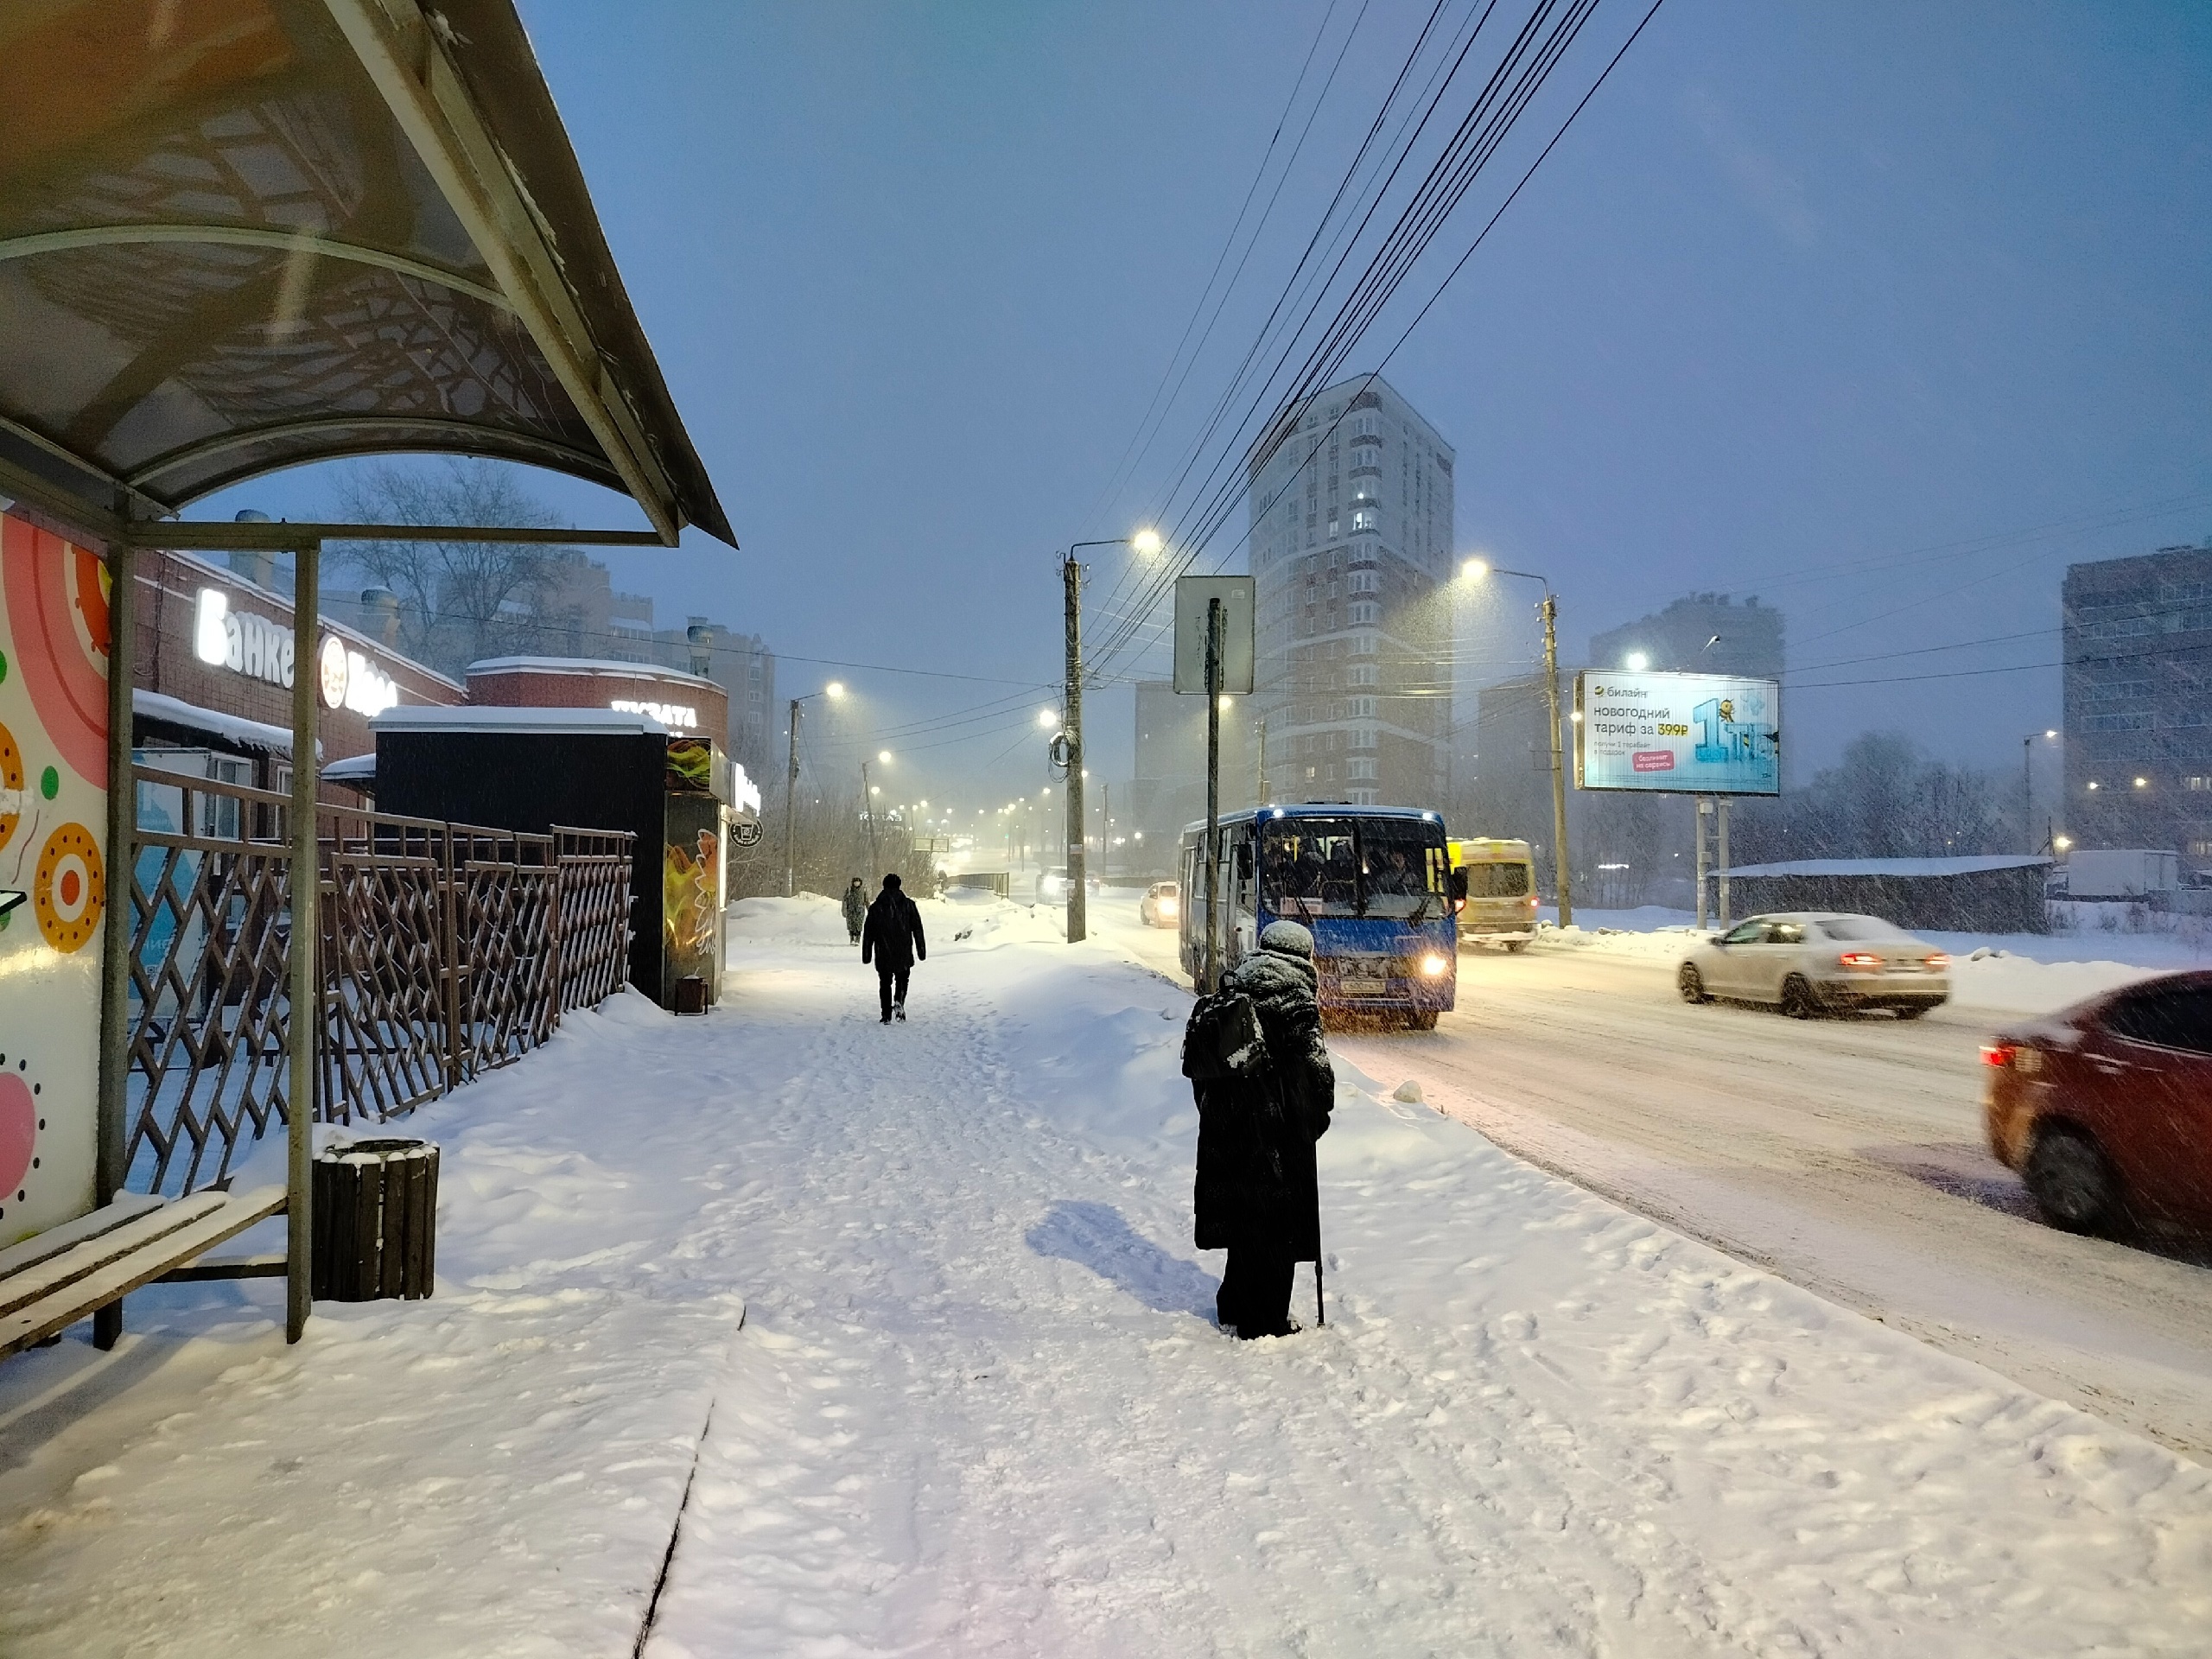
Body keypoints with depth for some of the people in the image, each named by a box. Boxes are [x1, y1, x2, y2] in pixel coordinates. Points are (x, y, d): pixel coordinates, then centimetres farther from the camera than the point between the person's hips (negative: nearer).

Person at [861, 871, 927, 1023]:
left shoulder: (875, 908, 2)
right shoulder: (908, 905, 0)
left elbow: (868, 933, 5)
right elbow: (917, 929, 1)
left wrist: (866, 954, 12)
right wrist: (921, 951, 7)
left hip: (883, 954, 0)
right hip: (904, 954, 0)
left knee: (885, 984, 9)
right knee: (902, 980, 16)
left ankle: (887, 1015, 4)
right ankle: (899, 1002, -10)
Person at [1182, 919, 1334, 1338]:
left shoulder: (1230, 995, 6)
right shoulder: (1295, 1003, -14)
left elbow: (1197, 1069, 10)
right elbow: (1316, 1072, -15)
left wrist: (1215, 1113, 17)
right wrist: (1317, 1118, 0)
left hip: (1224, 1131, 7)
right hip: (1278, 1137, -7)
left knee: (1244, 1218, 19)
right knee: (1274, 1225, 5)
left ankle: (1234, 1308, 31)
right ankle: (1265, 1323, 13)